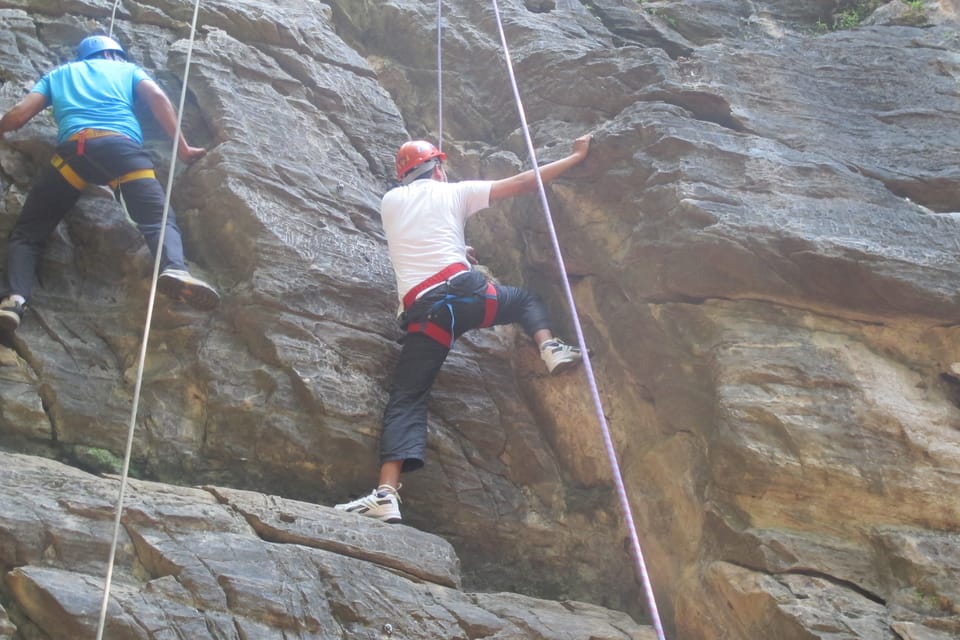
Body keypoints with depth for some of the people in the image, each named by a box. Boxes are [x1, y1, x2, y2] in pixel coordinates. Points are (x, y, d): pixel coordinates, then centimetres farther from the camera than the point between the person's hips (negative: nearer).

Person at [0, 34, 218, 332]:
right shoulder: (128, 69, 32)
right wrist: (182, 147, 14)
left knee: (27, 231, 8)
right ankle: (174, 269, -44)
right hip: (123, 146, -1)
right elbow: (158, 98, 13)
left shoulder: (58, 73, 34)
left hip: (73, 149, 1)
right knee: (160, 220, -10)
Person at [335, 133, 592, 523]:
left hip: (423, 312, 1)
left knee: (406, 401, -1)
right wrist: (577, 157, 22)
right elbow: (523, 183, 14)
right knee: (526, 300, 30)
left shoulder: (390, 202, 22)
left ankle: (387, 494, -19)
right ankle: (550, 347, 0)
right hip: (463, 290, -1)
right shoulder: (454, 191, 16)